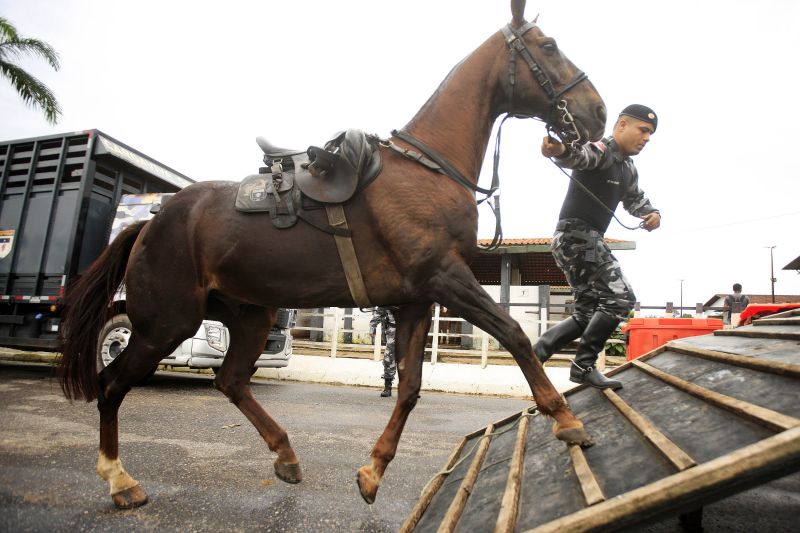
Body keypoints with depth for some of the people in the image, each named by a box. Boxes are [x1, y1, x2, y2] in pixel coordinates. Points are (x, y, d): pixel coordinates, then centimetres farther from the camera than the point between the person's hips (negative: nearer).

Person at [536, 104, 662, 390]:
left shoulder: (628, 169, 20)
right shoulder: (601, 150, -10)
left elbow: (635, 198, 34)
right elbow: (578, 155, -32)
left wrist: (652, 213, 11)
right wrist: (559, 150, -57)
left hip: (590, 240, 10)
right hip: (575, 235, -10)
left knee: (588, 312, 13)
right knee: (620, 297, -13)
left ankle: (535, 354, 15)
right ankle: (584, 366, -6)